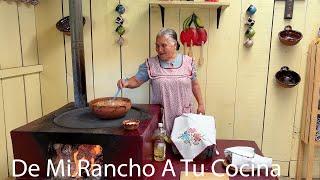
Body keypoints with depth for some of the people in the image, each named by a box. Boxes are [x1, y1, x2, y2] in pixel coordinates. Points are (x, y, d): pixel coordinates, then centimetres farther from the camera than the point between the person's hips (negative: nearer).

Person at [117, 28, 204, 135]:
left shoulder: (188, 61, -1)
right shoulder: (150, 64, -4)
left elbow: (194, 84, 7)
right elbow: (136, 80, -1)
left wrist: (200, 104, 9)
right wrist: (126, 83, -21)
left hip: (183, 114, 1)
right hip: (160, 114, 0)